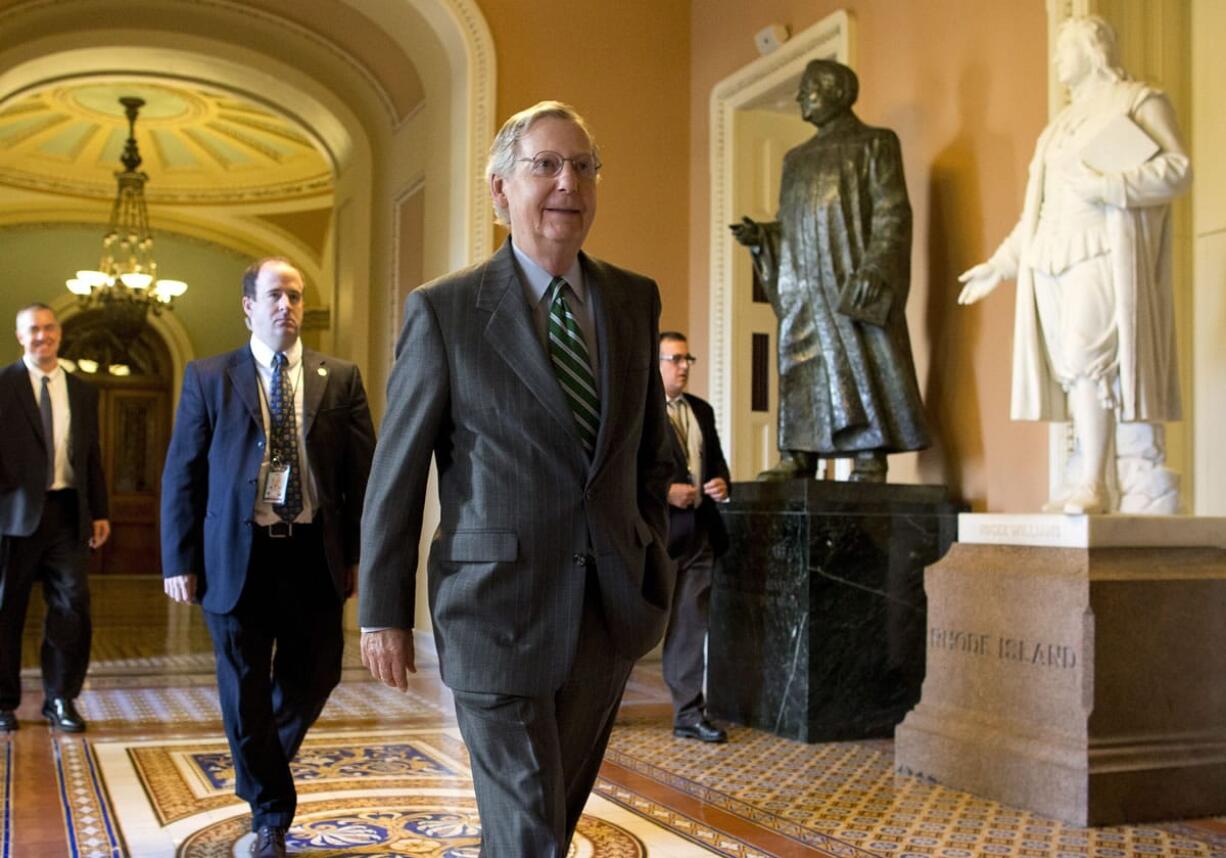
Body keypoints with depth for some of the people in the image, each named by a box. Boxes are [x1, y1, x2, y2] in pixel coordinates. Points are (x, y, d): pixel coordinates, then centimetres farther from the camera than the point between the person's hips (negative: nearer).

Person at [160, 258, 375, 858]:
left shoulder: (340, 379, 6)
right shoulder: (208, 378, 4)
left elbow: (362, 472, 4)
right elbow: (181, 475, 2)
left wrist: (359, 554, -2)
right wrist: (180, 560, -3)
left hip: (315, 555, 1)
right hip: (237, 557, -1)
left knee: (313, 677, 8)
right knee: (246, 691, 6)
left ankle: (263, 766, 41)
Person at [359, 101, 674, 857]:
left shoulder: (636, 300, 5)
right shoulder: (444, 310, -7)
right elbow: (397, 473, -4)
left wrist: (656, 571, 12)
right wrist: (383, 612, -3)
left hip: (610, 609, 5)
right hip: (501, 609, -4)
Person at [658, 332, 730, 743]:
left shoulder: (702, 410, 16)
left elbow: (716, 459, 23)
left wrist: (721, 483, 2)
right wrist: (664, 491, -19)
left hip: (699, 533, 6)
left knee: (690, 625, 7)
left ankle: (689, 714, 12)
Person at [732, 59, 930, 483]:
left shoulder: (873, 144, 3)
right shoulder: (797, 158, 22)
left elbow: (893, 213, -7)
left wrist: (874, 268, -19)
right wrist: (761, 236, 1)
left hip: (852, 282, -6)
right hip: (802, 285, 6)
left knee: (865, 364, -9)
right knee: (799, 369, 2)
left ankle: (871, 460, -7)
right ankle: (797, 458, 3)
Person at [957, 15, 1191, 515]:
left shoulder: (1139, 102, 6)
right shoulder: (1058, 127, 26)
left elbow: (1177, 169, -8)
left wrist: (1101, 185, -17)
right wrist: (999, 264, 21)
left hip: (1102, 252, -7)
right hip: (1053, 258, 7)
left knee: (1087, 359, -18)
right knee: (1071, 367, -1)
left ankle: (1092, 485, -17)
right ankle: (1086, 483, -1)